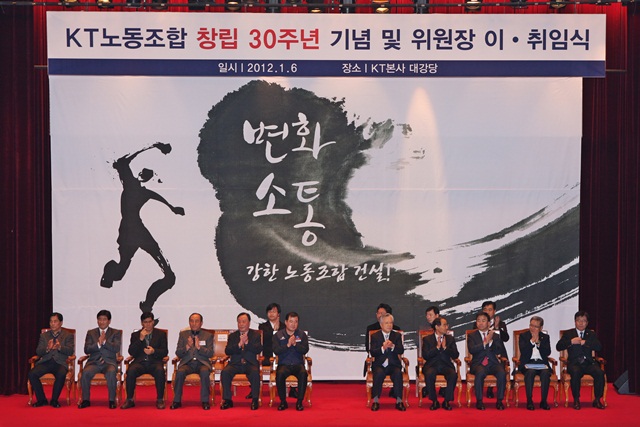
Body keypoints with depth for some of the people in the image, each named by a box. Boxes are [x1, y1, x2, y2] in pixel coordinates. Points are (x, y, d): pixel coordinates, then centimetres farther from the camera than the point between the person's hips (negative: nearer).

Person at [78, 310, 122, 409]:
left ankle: (112, 400, -25)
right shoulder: (91, 333, 15)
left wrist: (104, 341, -15)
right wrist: (98, 344, -12)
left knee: (111, 373, -36)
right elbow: (87, 350, 3)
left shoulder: (116, 333, 11)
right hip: (94, 362, 2)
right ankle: (86, 400, -18)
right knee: (85, 372, -30)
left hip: (109, 362, -2)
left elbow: (117, 348, -5)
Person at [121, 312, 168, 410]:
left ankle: (160, 400, -25)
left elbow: (165, 352, 6)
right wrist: (140, 339, -8)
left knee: (160, 371, -35)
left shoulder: (161, 334, 13)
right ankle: (129, 400, -20)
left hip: (154, 362, -1)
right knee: (131, 371, -31)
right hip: (140, 362, 1)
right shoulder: (135, 335, 16)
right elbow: (131, 352, 4)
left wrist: (154, 351, -13)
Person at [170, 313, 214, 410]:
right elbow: (178, 353, 8)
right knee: (180, 372, -32)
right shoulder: (183, 334, 15)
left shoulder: (208, 335, 11)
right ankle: (177, 400, -22)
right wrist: (187, 347, -12)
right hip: (187, 363, 1)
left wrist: (199, 347, -16)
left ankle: (205, 401, -27)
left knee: (205, 372, -35)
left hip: (202, 363, -1)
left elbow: (210, 354, 0)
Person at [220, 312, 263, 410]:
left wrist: (247, 342, -17)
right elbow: (227, 351, 0)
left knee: (255, 373, -35)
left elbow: (258, 350, -5)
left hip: (250, 363, -2)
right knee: (225, 372, -28)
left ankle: (255, 400, -24)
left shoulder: (255, 334, 11)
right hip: (235, 363, 2)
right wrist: (239, 344, -14)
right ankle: (227, 400, -20)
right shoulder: (232, 336, 15)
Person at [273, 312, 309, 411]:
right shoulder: (278, 335, 8)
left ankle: (299, 402, -26)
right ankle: (283, 402, -22)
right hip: (284, 364, -1)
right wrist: (288, 345, -18)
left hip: (298, 364, 1)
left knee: (303, 373, -33)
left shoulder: (302, 335, 11)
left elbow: (305, 350, -2)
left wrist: (295, 344, -17)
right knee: (280, 374, -35)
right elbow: (276, 351, -6)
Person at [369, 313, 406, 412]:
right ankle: (376, 401, -26)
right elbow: (372, 353, -5)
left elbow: (401, 351, -3)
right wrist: (383, 348, -24)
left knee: (398, 373, -31)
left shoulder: (397, 335, 11)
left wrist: (393, 346, -24)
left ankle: (399, 401, -27)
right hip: (379, 365, -1)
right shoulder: (375, 336, 7)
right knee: (379, 373, -33)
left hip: (393, 364, 1)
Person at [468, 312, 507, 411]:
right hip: (478, 364, -2)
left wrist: (491, 341, -12)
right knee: (480, 372, -36)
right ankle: (479, 401, -25)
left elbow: (501, 351, 5)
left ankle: (499, 401, -21)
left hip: (493, 363, 2)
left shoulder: (496, 335, 17)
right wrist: (485, 342, -17)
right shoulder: (472, 336, 12)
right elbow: (471, 350, -6)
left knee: (502, 373, -31)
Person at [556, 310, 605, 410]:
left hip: (588, 363, 2)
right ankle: (576, 400, -24)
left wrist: (584, 342, -10)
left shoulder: (591, 334, 18)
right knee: (575, 372, -37)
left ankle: (597, 400, -16)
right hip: (574, 363, -2)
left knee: (600, 373, -28)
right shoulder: (568, 333, 14)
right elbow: (558, 347, 2)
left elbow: (599, 347, 0)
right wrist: (571, 342, -11)